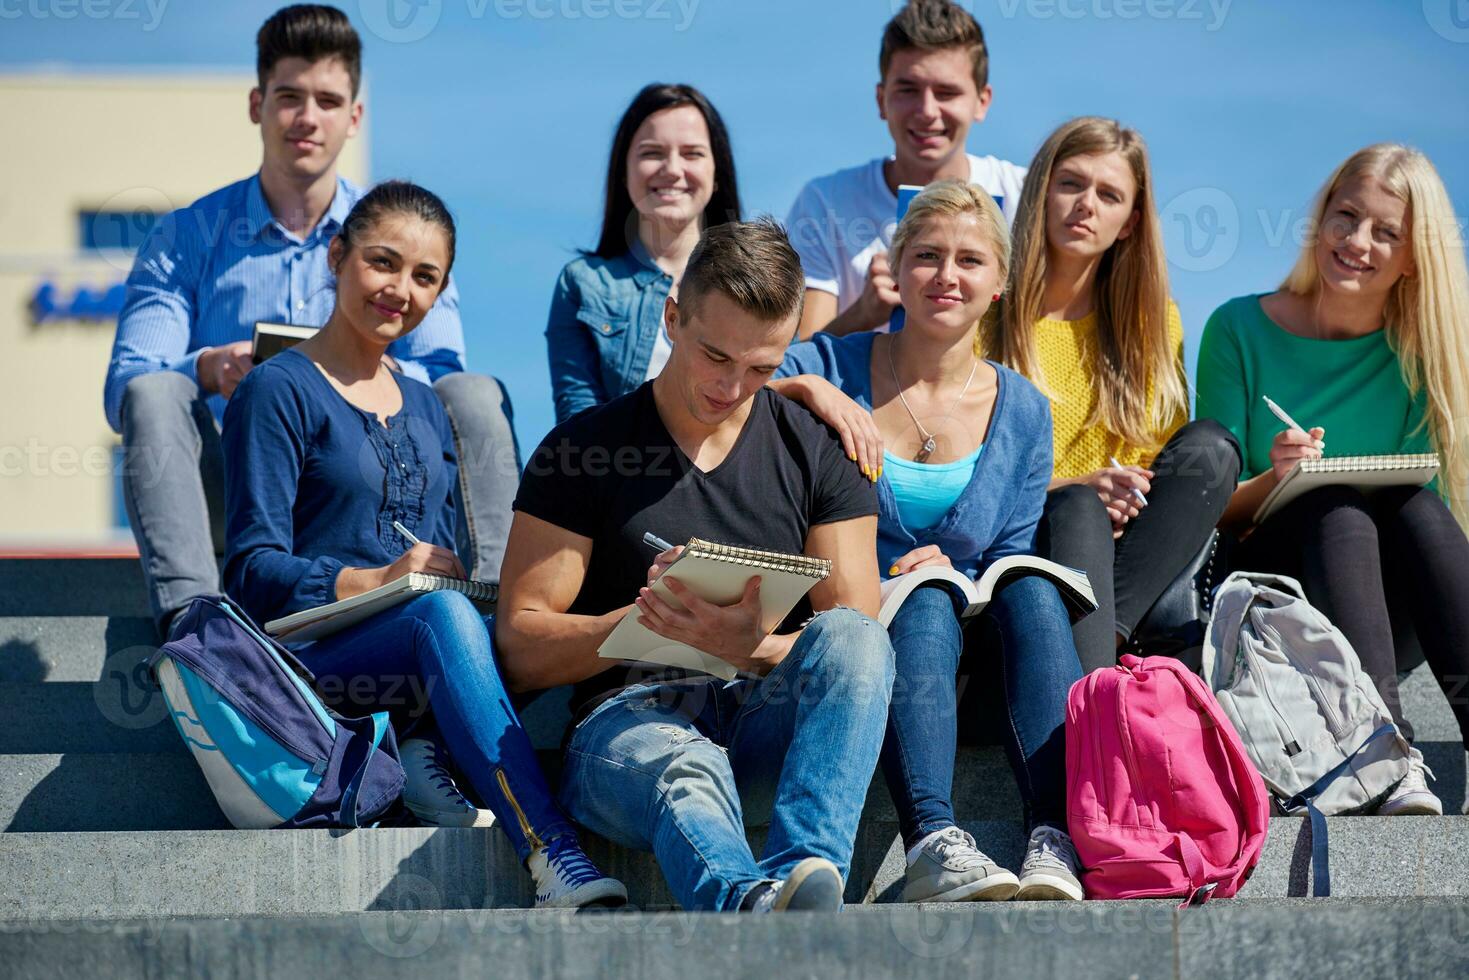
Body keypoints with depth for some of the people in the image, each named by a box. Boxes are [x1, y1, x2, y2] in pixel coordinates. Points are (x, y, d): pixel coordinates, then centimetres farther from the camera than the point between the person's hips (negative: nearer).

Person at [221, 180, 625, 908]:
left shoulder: (424, 407, 24)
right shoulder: (278, 392, 1)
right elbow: (253, 571, -7)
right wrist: (376, 582, -23)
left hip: (417, 656, 5)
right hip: (316, 650, -5)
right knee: (441, 613, -39)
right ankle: (555, 862, -48)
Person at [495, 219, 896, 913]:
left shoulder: (818, 449, 15)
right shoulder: (582, 450, 9)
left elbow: (854, 643, 4)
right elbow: (520, 649, 4)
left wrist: (755, 648, -18)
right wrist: (643, 621, -15)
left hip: (770, 716, 2)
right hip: (629, 717, -2)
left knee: (854, 640, -31)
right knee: (684, 772, -39)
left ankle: (801, 868, -55)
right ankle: (752, 904, -74)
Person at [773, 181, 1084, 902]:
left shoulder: (1021, 412, 10)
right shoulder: (830, 369, 3)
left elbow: (1008, 564, 8)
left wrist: (945, 566, -13)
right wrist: (800, 388, -22)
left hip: (969, 659, 2)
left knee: (1031, 591, -30)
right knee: (925, 600, -35)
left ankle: (1058, 843, -44)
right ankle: (933, 845, -53)